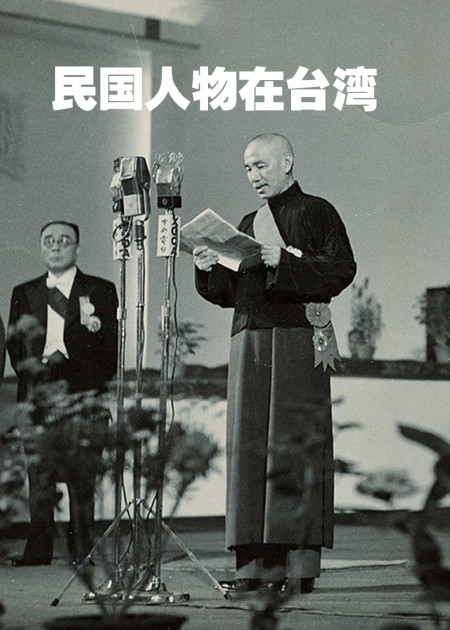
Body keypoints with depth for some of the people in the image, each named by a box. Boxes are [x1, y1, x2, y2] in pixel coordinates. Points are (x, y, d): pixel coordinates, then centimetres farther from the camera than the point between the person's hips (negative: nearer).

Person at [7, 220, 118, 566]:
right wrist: (35, 372, -2)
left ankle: (83, 549, -2)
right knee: (39, 475, -3)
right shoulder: (24, 293, 18)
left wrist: (96, 384, -3)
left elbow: (112, 344, 6)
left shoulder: (101, 291, 11)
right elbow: (15, 344, 14)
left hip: (83, 393, -2)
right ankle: (38, 549, -2)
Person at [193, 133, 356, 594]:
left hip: (297, 339, -6)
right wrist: (208, 270, 0)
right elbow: (230, 293, 20)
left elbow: (341, 269, -8)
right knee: (250, 447, -1)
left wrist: (283, 262, -18)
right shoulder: (248, 224, 22)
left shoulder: (316, 212, 5)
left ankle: (300, 563, -11)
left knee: (293, 445, -10)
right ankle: (259, 564, -2)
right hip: (249, 341, 6)